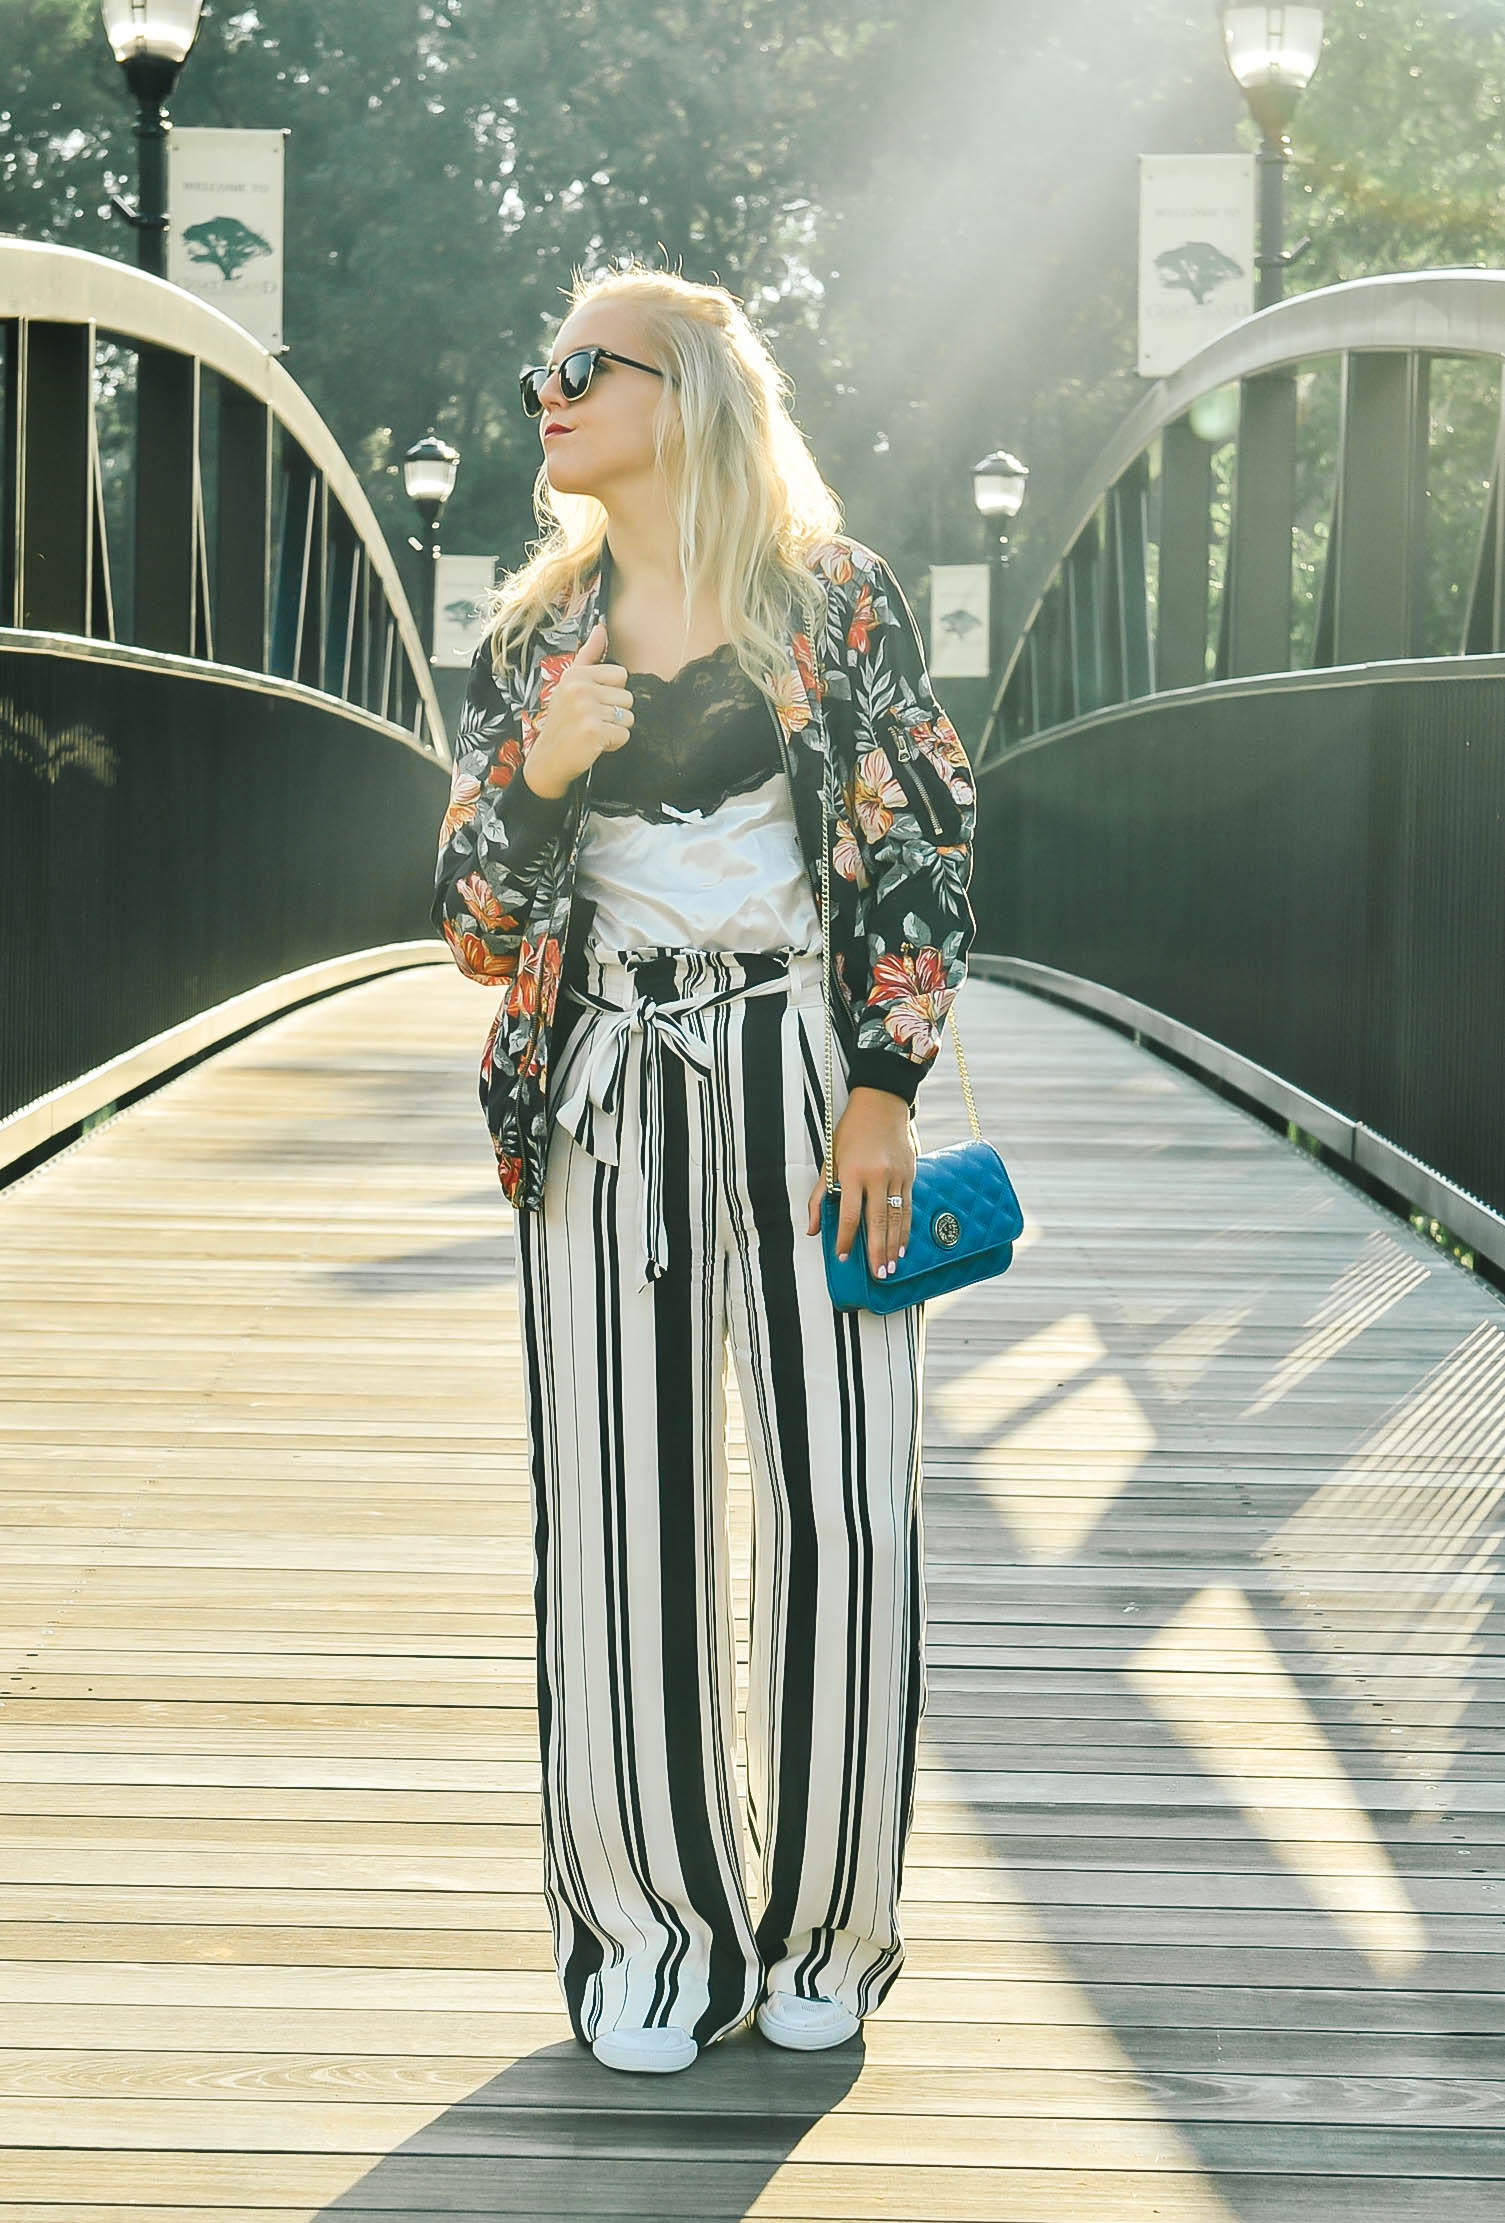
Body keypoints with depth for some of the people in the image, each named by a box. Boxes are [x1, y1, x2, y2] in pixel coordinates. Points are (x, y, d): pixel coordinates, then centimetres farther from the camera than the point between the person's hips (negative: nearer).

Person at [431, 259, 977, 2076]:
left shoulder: (834, 600, 2)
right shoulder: (534, 636, 10)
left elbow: (922, 858, 1)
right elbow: (474, 930, 9)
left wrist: (882, 1095, -9)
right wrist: (537, 774, -10)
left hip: (806, 1078, -2)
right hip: (607, 1095, 2)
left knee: (838, 1501, -4)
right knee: (622, 1514, 0)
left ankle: (826, 1927, 11)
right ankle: (654, 1931, 12)